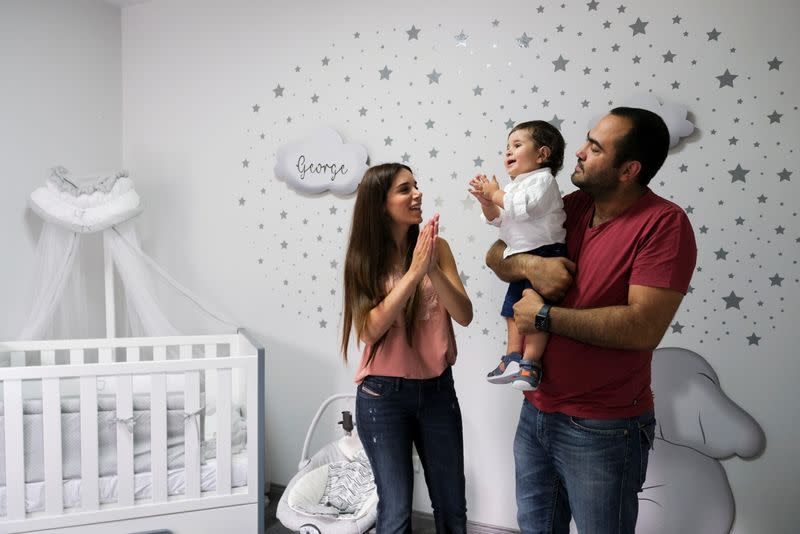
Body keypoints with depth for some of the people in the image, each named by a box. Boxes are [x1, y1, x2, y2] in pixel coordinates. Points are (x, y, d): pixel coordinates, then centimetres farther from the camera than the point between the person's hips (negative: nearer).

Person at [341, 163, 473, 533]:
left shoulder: (436, 247, -5)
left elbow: (464, 316, -11)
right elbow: (369, 331, -19)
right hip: (383, 395, -2)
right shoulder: (363, 259, -8)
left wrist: (433, 269, -26)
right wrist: (413, 272, -25)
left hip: (438, 390, 2)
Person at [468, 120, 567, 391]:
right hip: (520, 258, 9)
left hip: (544, 253, -9)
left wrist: (496, 193, -13)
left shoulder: (543, 179, -7)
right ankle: (513, 357, 17)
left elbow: (524, 207, -25)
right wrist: (486, 200, -4)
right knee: (513, 307, 11)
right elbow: (496, 219, 15)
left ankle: (531, 361, -3)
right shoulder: (513, 187, 19)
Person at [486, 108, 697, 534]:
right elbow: (496, 255, 5)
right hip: (536, 411, 6)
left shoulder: (664, 223, -17)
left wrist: (544, 316, -20)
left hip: (603, 430, -6)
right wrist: (529, 265, -17)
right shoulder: (572, 206, 2)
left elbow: (643, 328, -26)